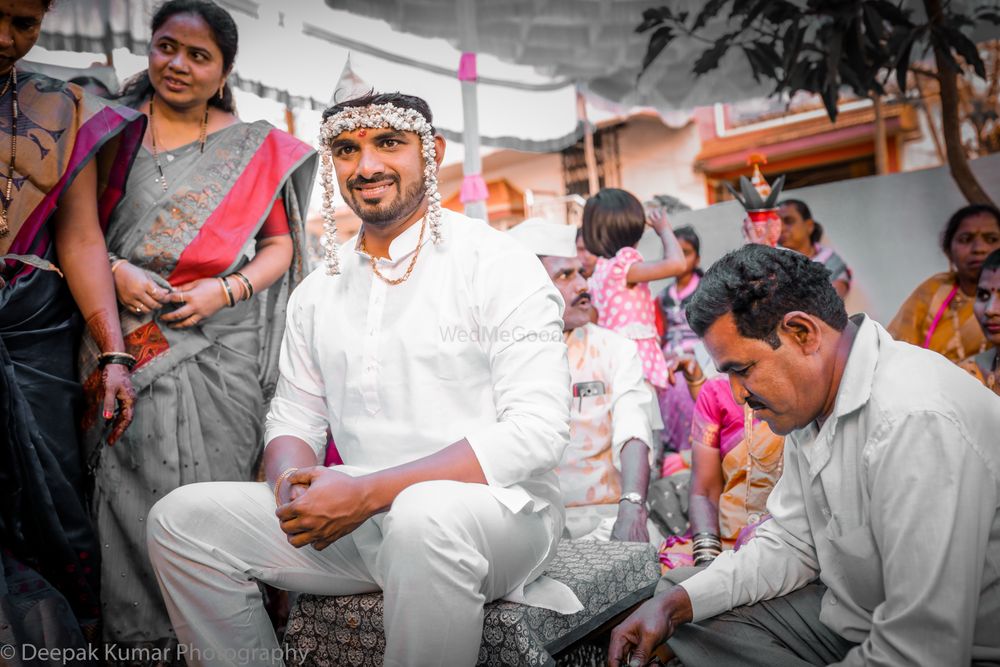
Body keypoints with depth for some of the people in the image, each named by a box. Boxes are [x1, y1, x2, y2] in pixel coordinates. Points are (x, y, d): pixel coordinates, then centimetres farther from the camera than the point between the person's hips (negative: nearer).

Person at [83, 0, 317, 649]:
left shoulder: (254, 147, 8)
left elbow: (279, 244, 6)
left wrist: (225, 289, -10)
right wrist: (114, 270, -8)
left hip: (220, 347, -1)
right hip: (126, 345, 1)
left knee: (215, 484, -3)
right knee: (129, 481, -2)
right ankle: (134, 629, 15)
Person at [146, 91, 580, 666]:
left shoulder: (497, 263, -8)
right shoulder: (318, 291, 11)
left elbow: (537, 431, -17)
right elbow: (294, 420, 15)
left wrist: (368, 492, -22)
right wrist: (294, 487, -11)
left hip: (499, 511, -5)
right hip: (361, 522, 5)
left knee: (425, 515, -38)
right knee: (180, 521, -6)